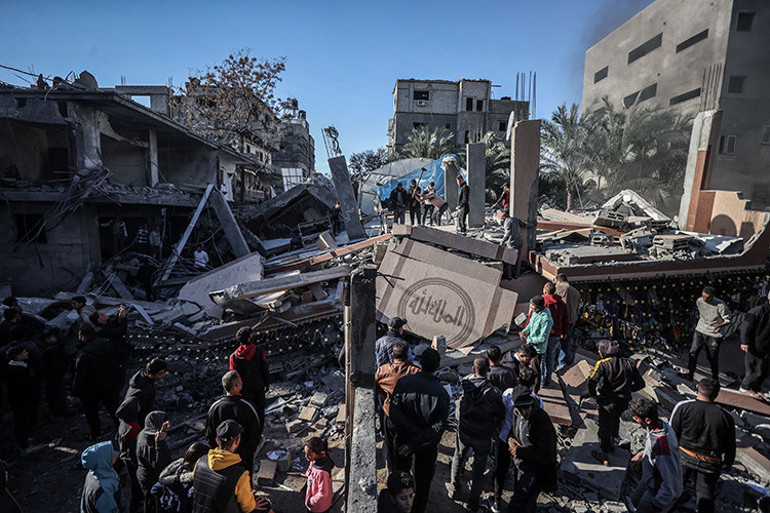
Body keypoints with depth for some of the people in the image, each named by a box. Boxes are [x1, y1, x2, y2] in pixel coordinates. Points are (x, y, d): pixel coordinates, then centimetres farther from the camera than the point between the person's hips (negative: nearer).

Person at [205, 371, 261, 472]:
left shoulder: (214, 407, -19)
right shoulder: (247, 407, -26)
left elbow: (209, 436, -6)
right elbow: (256, 434, -14)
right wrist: (250, 451, 5)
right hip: (244, 457, -2)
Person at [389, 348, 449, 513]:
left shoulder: (403, 382, -20)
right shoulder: (442, 393, -20)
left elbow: (394, 414, -24)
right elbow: (439, 427, -22)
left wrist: (416, 433, -20)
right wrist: (414, 443, -21)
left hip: (403, 438, 2)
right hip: (428, 445, -1)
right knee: (423, 481, 22)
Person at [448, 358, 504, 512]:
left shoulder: (465, 385, -17)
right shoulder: (494, 392, -22)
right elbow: (501, 414, -8)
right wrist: (493, 430, 8)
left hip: (464, 432, 2)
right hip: (483, 437, -2)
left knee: (458, 459, 25)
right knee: (479, 469, 18)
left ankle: (453, 491, 41)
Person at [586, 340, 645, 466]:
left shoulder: (602, 363, -14)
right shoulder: (628, 364, 4)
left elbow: (592, 381, -26)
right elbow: (641, 383, 8)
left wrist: (594, 394, -8)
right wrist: (627, 389, 19)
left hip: (608, 401, -6)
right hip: (624, 402, 6)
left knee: (604, 427, 11)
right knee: (615, 419, 34)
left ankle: (605, 457, 23)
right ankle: (612, 442, 50)